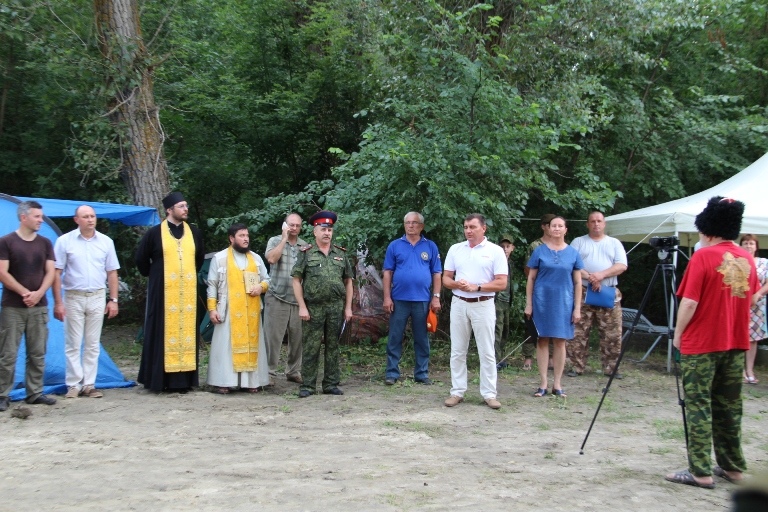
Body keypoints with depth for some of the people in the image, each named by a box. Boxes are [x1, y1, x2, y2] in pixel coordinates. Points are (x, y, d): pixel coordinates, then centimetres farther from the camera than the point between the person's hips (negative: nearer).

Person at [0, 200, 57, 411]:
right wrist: (25, 293, -13)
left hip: (39, 307, 4)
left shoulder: (45, 243, 8)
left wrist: (38, 294, -12)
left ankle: (35, 392, 16)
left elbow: (50, 272, 4)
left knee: (37, 353, 7)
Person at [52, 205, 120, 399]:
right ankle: (74, 384, 9)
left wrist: (113, 299, 3)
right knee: (73, 344, 1)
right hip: (73, 298, -2)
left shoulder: (106, 242, 5)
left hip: (97, 297, 2)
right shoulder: (65, 241, -3)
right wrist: (58, 302, -7)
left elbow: (112, 273, 9)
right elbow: (56, 273, -2)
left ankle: (89, 384, 13)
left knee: (93, 344, 6)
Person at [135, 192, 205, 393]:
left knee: (187, 330, 2)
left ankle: (183, 379, 6)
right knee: (163, 331, -1)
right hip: (163, 291, -3)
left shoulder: (194, 233, 8)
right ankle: (160, 378, 4)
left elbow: (200, 258, 23)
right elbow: (141, 259, 7)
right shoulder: (155, 233, -3)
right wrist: (153, 276, 12)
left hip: (188, 292, 3)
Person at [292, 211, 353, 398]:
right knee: (310, 348, 0)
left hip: (336, 308, 3)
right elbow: (296, 281, -1)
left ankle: (331, 384, 16)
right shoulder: (306, 254, 1)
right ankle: (307, 386, 8)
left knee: (333, 347, 8)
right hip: (313, 308, -3)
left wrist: (348, 307, 5)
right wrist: (302, 307, -8)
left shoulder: (341, 254, 10)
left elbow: (348, 281, 12)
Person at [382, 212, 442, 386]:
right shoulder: (395, 245, 4)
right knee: (395, 338, 3)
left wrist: (436, 297, -2)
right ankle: (392, 373, 11)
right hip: (399, 299, -1)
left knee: (422, 339, 8)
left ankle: (422, 373, 17)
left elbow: (437, 274, 6)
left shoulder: (430, 247, 6)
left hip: (422, 300, 1)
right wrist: (387, 297, -4)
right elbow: (387, 273, 3)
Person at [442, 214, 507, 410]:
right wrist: (457, 284, -12)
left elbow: (501, 283, -7)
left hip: (483, 305, -3)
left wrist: (476, 287, -16)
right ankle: (457, 392, 15)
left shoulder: (495, 251, -3)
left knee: (487, 352, 1)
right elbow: (446, 279, 10)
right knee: (457, 351, 7)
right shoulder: (455, 249, 8)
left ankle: (489, 394, 8)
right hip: (459, 304, 3)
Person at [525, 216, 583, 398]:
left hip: (563, 302, 1)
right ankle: (543, 384, 8)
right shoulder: (540, 251, 2)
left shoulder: (573, 253, 5)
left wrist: (577, 308, 1)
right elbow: (531, 279, 4)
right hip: (542, 301, -1)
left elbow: (578, 282, 6)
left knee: (560, 342, 5)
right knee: (543, 340, 2)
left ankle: (557, 385, 13)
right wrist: (528, 304, -1)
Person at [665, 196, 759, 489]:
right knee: (729, 407, 14)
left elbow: (689, 302, -15)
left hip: (701, 344, -6)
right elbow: (749, 298, 15)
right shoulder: (747, 259, 7)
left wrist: (678, 334, -3)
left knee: (699, 407, -2)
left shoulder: (703, 257, -13)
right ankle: (733, 466, 20)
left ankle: (701, 472, -4)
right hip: (736, 344, 7)